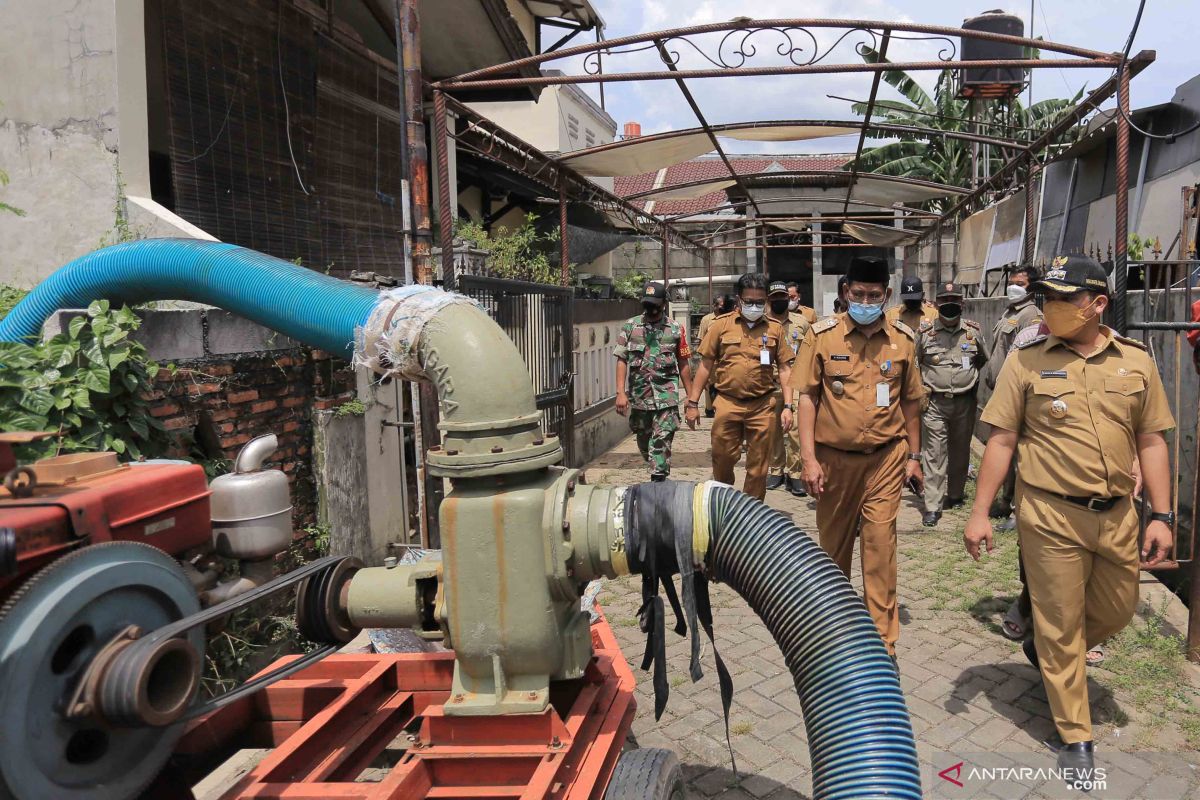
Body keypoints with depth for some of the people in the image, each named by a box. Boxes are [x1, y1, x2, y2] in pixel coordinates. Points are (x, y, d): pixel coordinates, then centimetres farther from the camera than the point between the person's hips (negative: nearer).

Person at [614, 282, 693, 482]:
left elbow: (683, 364, 7)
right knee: (643, 441, 14)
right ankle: (659, 472, 35)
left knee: (662, 441, -10)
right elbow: (621, 361, 1)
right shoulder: (630, 327, 5)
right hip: (639, 395, 2)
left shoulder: (675, 329, 4)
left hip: (667, 395, -2)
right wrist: (621, 393, -9)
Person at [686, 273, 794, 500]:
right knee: (722, 461, 7)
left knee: (758, 468, 8)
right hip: (727, 403, -1)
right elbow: (706, 365, 4)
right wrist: (692, 403, 1)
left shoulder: (774, 328, 5)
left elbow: (785, 368, 7)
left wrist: (787, 406, -1)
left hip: (763, 406, 1)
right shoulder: (721, 324, 2)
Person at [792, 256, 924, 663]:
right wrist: (809, 458, -10)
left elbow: (910, 401, 10)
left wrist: (914, 456, 11)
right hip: (834, 457, 0)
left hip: (885, 457, 0)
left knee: (880, 543, -3)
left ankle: (883, 640, 9)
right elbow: (807, 397, -4)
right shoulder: (823, 335, -4)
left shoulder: (902, 339, 2)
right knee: (833, 541, 14)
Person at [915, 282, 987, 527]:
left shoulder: (973, 331, 4)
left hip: (965, 402, 3)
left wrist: (972, 381, 13)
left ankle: (955, 495, 30)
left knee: (960, 451, 13)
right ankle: (932, 506, -4)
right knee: (933, 453, -5)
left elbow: (984, 360, 20)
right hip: (934, 403, -2)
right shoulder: (925, 332, -1)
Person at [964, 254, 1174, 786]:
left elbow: (1151, 442, 7)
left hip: (1117, 514, 4)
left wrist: (1161, 515, 2)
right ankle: (1075, 737, 23)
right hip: (1051, 516, -3)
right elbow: (1001, 441, -5)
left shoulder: (1135, 360, 2)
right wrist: (980, 513, -8)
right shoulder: (1026, 361, -6)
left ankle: (1047, 653, 48)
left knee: (1117, 611, 19)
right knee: (1060, 625, 7)